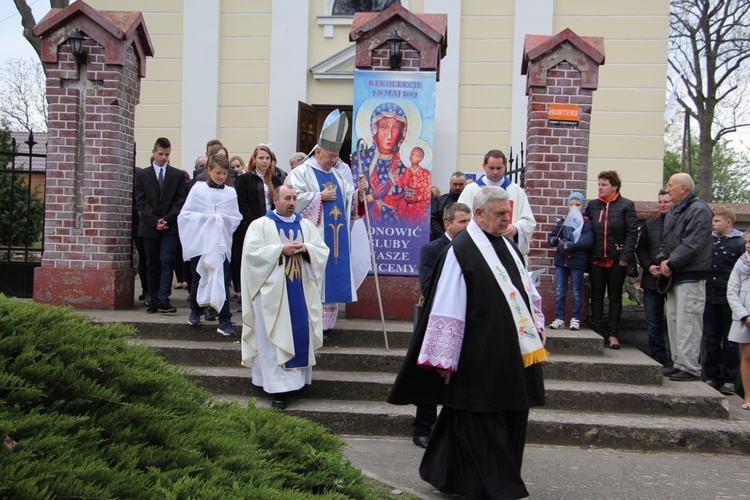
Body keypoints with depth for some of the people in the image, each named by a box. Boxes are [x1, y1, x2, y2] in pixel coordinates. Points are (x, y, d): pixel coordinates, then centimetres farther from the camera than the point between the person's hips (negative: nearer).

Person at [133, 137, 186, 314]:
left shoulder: (177, 175, 9)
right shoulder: (142, 175, 9)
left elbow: (180, 200, 3)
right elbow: (141, 201, 2)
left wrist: (167, 219, -10)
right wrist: (154, 220, -9)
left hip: (170, 227, -1)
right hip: (149, 227, 1)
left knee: (166, 262, -11)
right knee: (152, 265, 5)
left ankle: (164, 301, -15)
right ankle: (154, 301, 10)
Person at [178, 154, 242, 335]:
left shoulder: (231, 193, 6)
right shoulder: (198, 189, 1)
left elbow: (237, 218, 6)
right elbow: (185, 214, -2)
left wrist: (225, 219, -13)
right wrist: (204, 217, -14)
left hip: (222, 243, 0)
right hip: (199, 242, 0)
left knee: (222, 281, -4)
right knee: (198, 278, 12)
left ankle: (225, 321, -3)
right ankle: (195, 310, 34)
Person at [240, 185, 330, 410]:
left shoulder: (306, 225, 13)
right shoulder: (260, 225, 2)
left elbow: (323, 250, 7)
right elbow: (252, 252, -11)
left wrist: (306, 248, -13)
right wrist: (281, 250, -17)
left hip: (302, 291, 4)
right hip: (273, 292, -4)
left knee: (301, 334, 4)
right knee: (276, 338, -5)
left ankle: (297, 377, 17)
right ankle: (278, 387, -5)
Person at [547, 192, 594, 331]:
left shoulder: (586, 222, -2)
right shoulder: (563, 221, 10)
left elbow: (588, 241, -15)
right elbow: (551, 237, 12)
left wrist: (570, 245, -23)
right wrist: (553, 240, -12)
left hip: (577, 261, -3)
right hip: (561, 261, 3)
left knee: (577, 292, 6)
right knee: (559, 291, 5)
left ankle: (576, 319, 16)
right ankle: (559, 318, 12)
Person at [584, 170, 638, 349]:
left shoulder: (626, 205, -2)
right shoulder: (593, 205, 8)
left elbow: (632, 233, -6)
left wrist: (626, 256, -13)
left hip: (616, 259, -3)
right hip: (596, 259, 3)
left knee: (615, 296, 5)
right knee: (596, 295, 7)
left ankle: (613, 334, 11)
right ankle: (597, 331, 15)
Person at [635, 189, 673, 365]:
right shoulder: (650, 224, 13)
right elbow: (640, 248, 14)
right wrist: (649, 266, -2)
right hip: (652, 280, 5)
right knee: (653, 323, 8)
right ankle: (658, 357, 17)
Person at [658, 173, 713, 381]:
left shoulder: (699, 210, -12)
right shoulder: (673, 213, 18)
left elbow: (691, 245, -20)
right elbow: (665, 241, 19)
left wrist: (671, 263, -16)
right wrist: (663, 260, 0)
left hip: (691, 277, -10)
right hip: (674, 276, 10)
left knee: (687, 322, -10)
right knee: (674, 319, 12)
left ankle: (690, 368, -8)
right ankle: (679, 363, 20)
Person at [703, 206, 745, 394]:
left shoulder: (740, 243, -5)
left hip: (729, 299, -4)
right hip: (710, 298, 5)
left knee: (730, 341, 3)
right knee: (711, 340, 9)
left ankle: (729, 380, 10)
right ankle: (712, 377, 18)